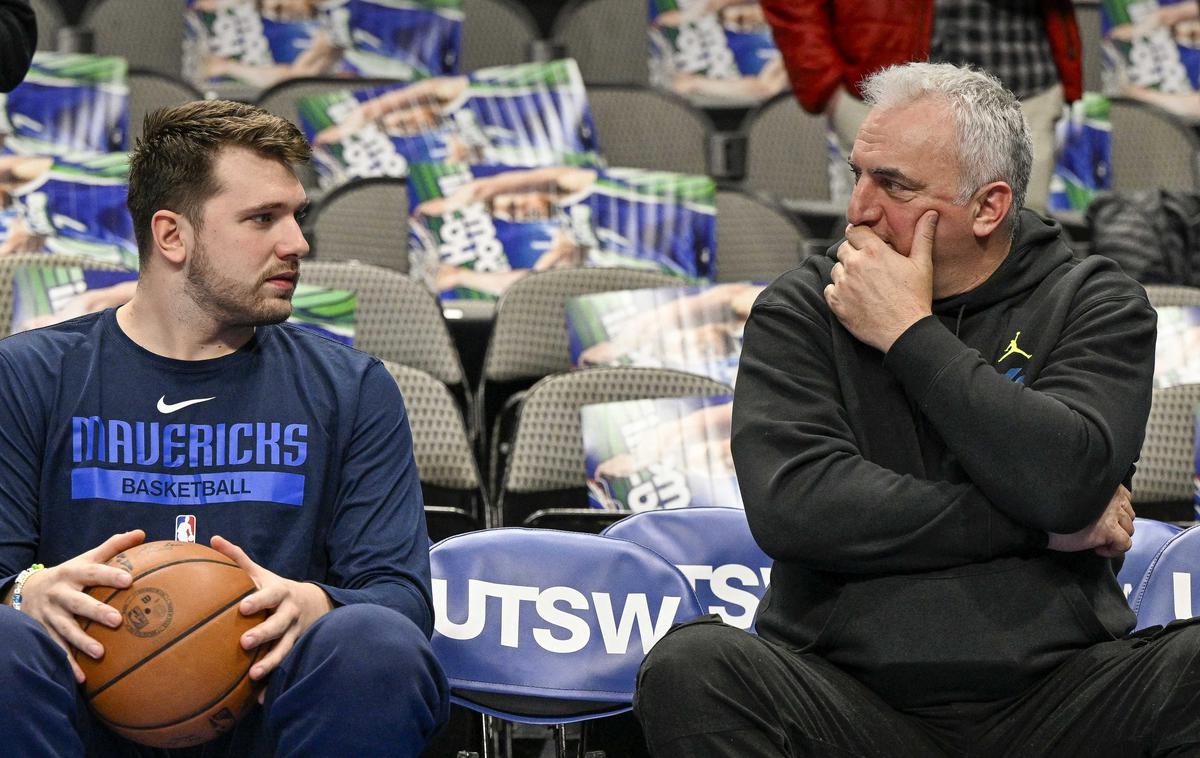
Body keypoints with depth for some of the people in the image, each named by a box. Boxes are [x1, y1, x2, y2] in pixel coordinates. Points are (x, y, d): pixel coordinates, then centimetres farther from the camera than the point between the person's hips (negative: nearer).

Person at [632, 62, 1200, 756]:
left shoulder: (1093, 303, 8)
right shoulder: (801, 311, 7)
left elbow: (1064, 481, -13)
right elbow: (791, 504, -11)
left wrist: (909, 334, -6)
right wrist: (1039, 525, -9)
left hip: (1050, 696, 0)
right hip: (852, 694, 0)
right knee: (688, 667, -30)